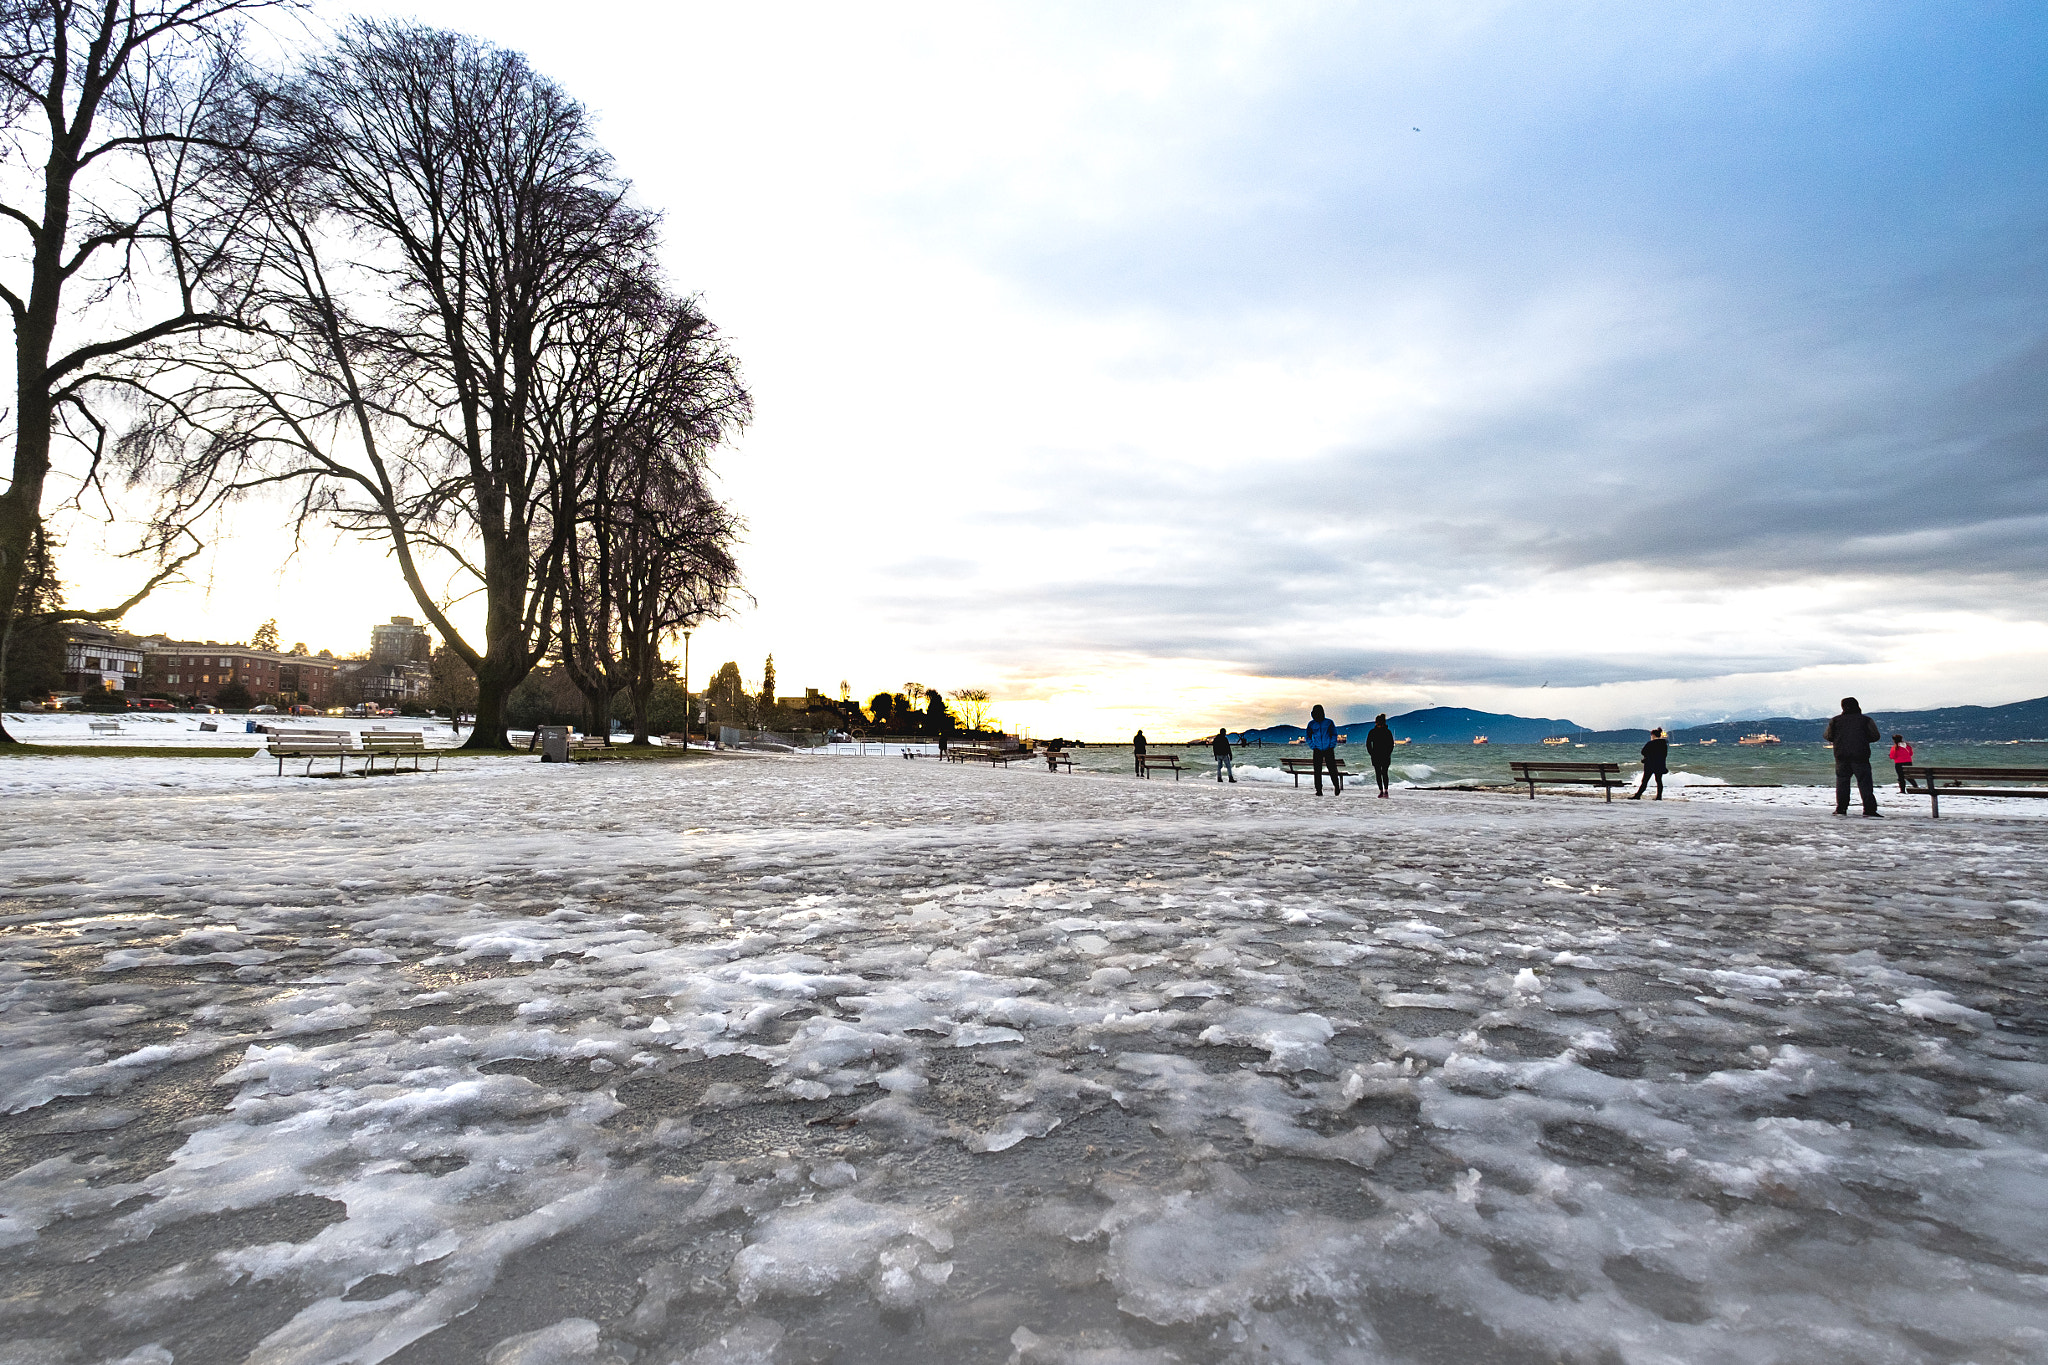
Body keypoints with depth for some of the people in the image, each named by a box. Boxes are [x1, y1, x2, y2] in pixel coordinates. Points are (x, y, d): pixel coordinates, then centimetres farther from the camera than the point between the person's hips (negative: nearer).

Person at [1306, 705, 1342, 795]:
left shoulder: (1329, 722, 2)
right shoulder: (1311, 724, 5)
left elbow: (1334, 735, 6)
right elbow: (1308, 737, 11)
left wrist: (1332, 746, -5)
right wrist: (1313, 747, -3)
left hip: (1328, 750, -1)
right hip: (1317, 751, 1)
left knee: (1332, 770, -4)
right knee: (1317, 771, -3)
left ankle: (1337, 787, 14)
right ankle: (1319, 790, 2)